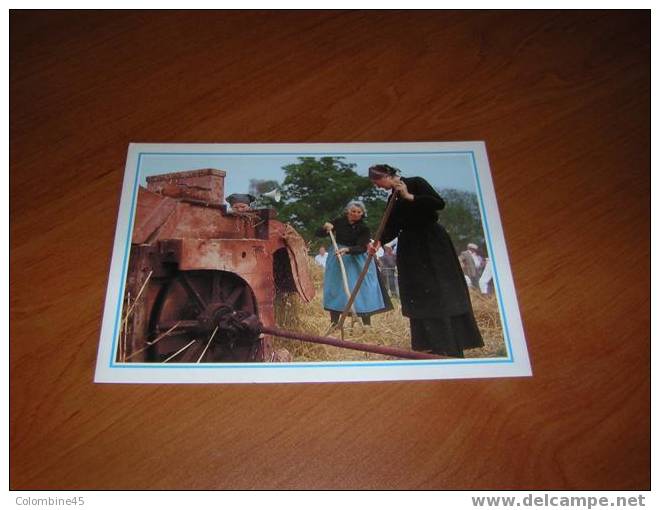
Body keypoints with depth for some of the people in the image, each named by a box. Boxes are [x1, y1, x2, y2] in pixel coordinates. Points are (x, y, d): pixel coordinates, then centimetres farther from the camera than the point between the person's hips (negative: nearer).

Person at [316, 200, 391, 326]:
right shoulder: (339, 222, -4)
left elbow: (362, 248, -21)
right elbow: (318, 234, 1)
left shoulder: (364, 228, -9)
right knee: (335, 289, 2)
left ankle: (367, 324, 4)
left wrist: (347, 250, -38)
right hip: (337, 259, 2)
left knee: (362, 290, -4)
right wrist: (325, 227, -20)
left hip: (357, 261, -1)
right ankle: (334, 323, 10)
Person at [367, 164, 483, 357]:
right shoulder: (392, 199, 12)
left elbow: (439, 203, -17)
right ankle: (432, 343, 10)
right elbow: (391, 228, 6)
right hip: (410, 248, 6)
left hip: (432, 242, -6)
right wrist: (378, 242, -11)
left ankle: (451, 346, 0)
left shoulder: (416, 183, -4)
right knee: (418, 295, 3)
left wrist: (410, 197, -17)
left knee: (441, 291, -5)